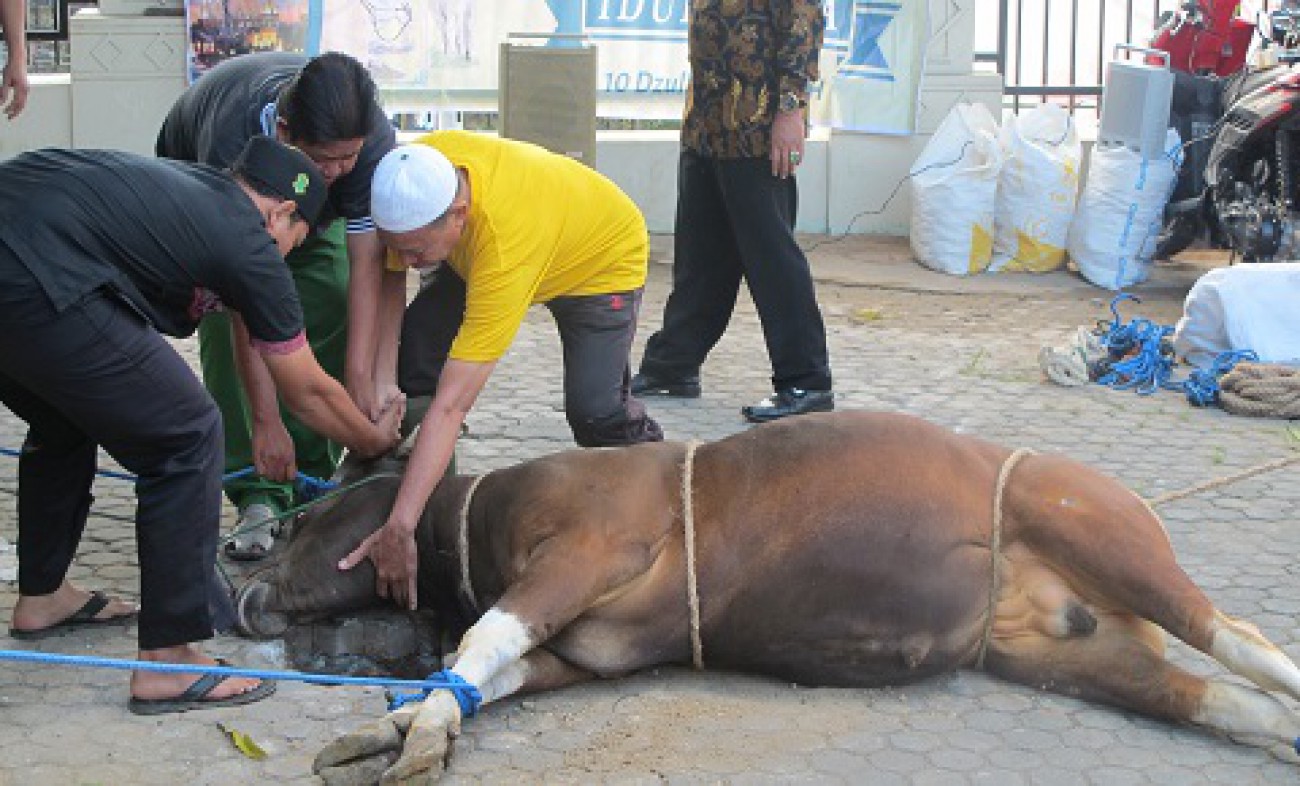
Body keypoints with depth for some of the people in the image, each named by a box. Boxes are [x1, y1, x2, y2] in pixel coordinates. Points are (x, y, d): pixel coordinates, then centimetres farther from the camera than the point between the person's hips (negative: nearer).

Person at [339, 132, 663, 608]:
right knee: (417, 340, -13)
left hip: (603, 261, -6)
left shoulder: (505, 249, -47)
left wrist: (399, 528, -52)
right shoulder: (416, 171, -32)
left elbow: (450, 406, -50)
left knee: (593, 412, -22)